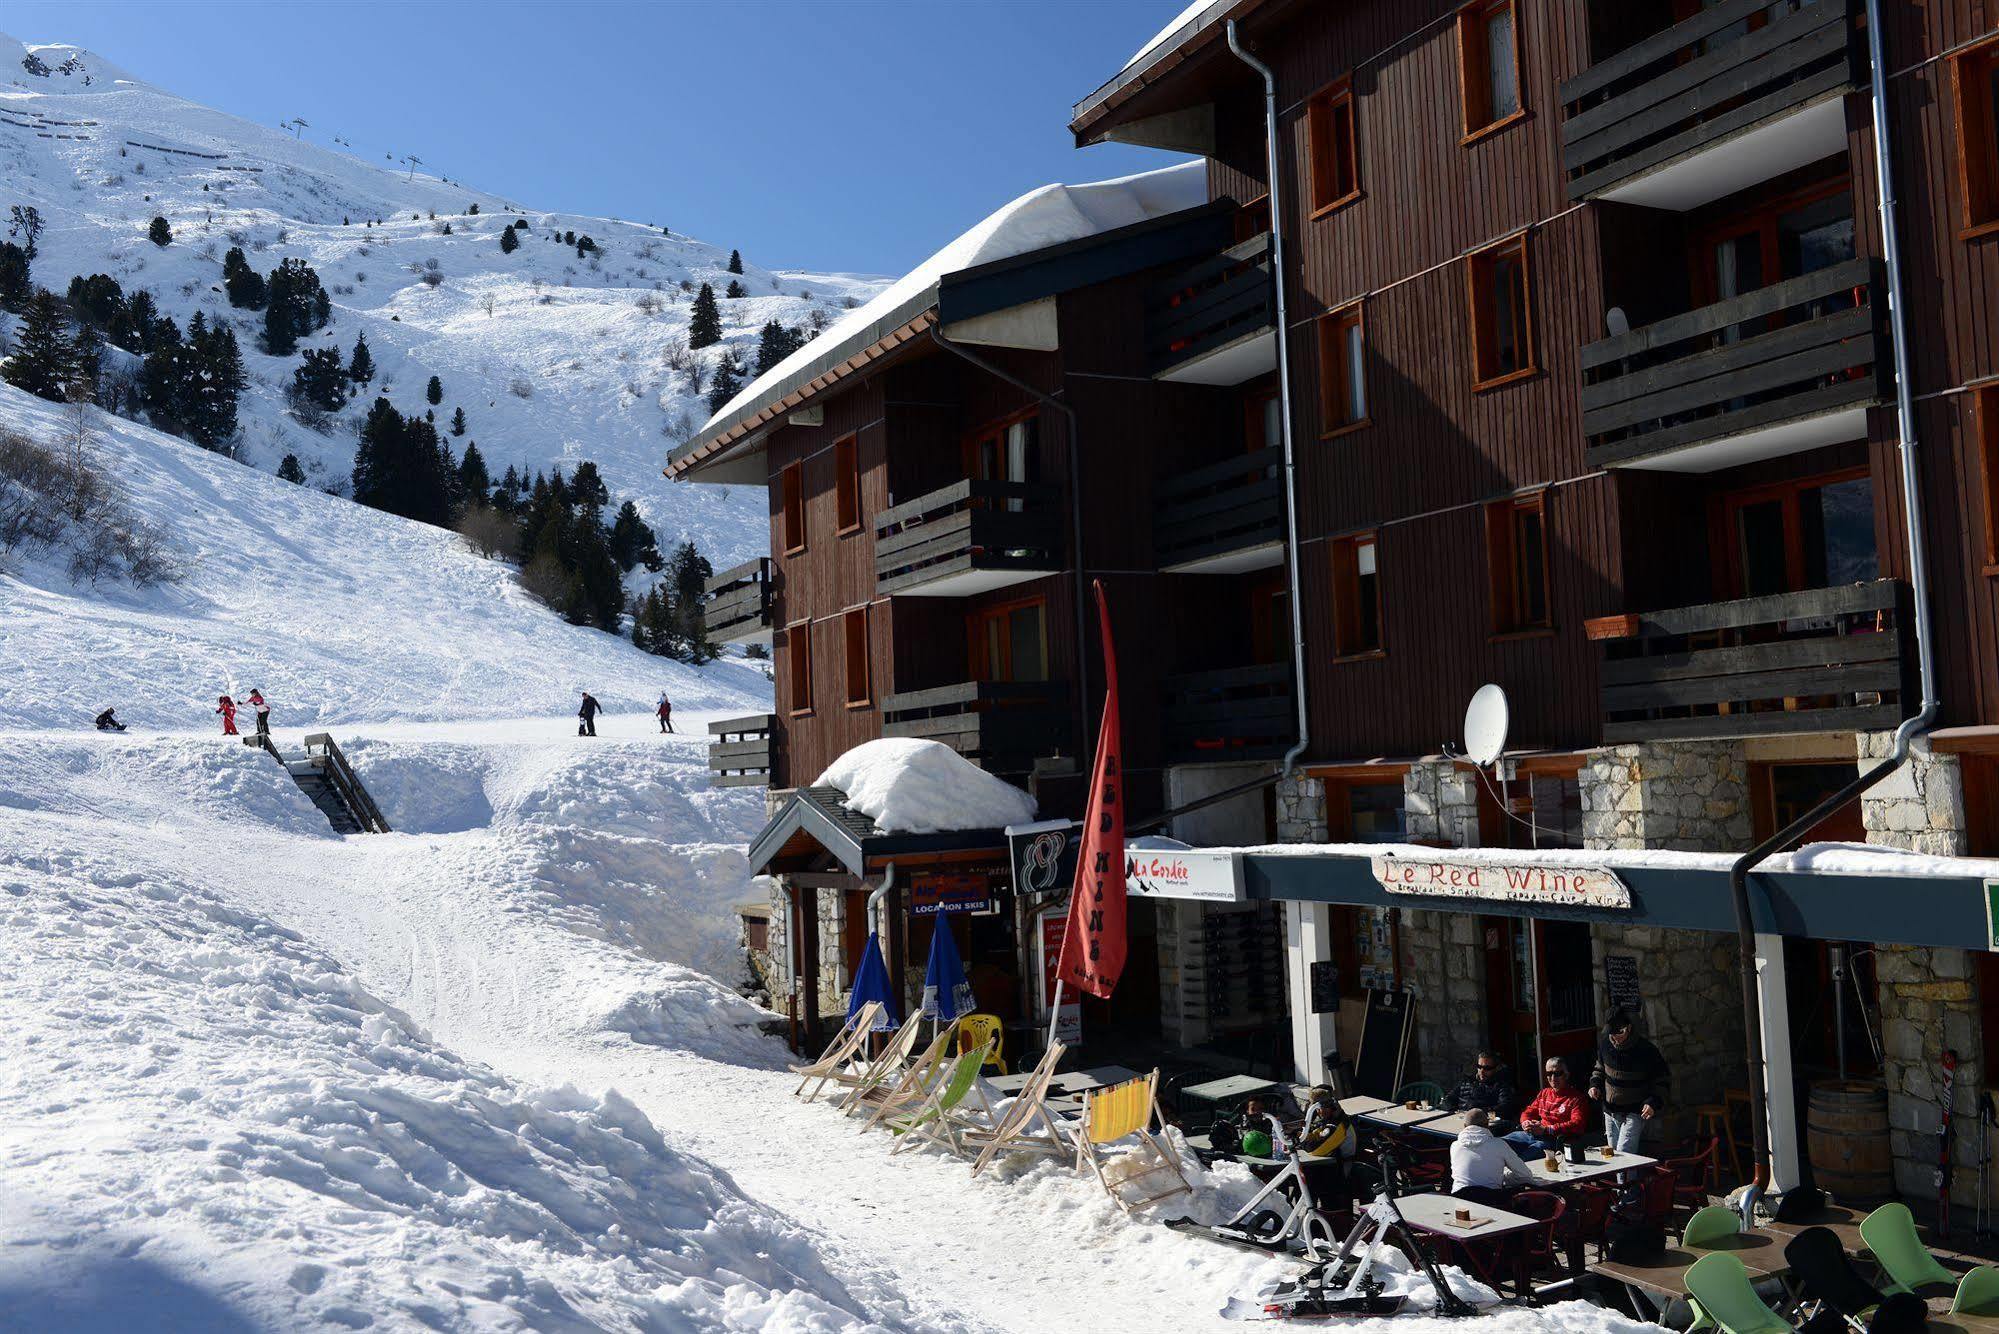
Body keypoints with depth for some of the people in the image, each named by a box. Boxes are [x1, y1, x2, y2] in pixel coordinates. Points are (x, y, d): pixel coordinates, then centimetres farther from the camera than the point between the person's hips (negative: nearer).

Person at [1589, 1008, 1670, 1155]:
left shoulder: (1646, 1050, -16)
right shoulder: (1605, 1045, -3)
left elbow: (1661, 1081, -7)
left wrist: (1654, 1103, -21)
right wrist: (1595, 1085, -1)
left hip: (1635, 1113, -5)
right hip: (1610, 1111, 5)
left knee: (1623, 1154, -17)